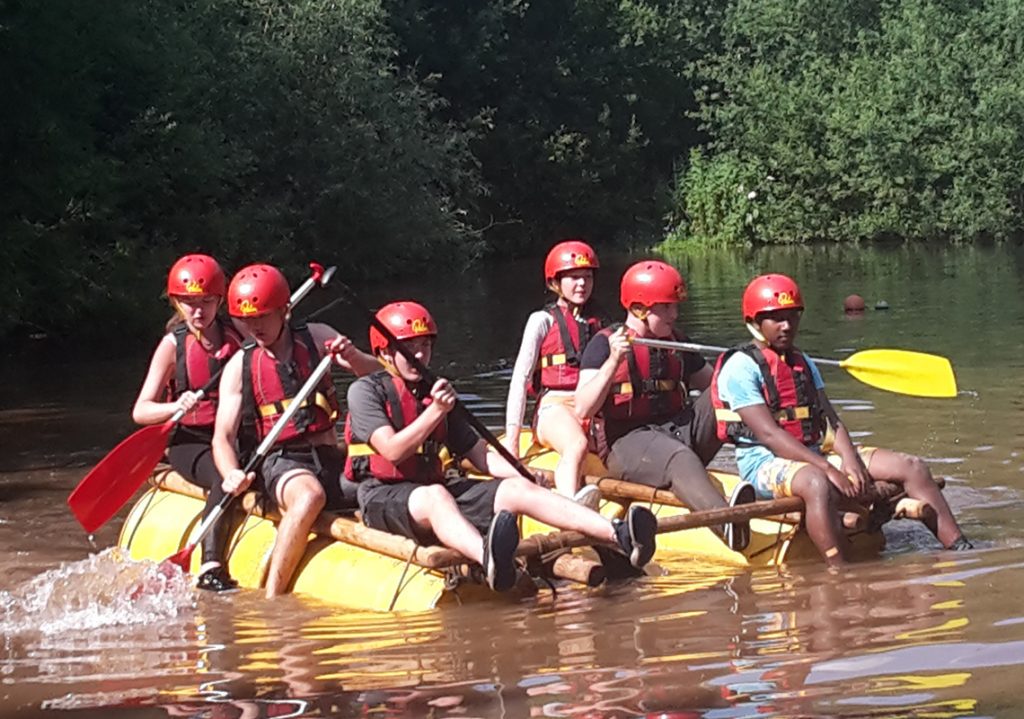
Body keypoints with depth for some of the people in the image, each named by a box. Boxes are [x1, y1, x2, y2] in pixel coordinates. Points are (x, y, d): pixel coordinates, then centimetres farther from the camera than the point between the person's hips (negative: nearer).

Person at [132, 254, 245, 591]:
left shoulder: (236, 338, 7)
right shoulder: (173, 346, -2)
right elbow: (140, 411, -9)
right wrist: (176, 407, -28)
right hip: (188, 441, -3)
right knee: (225, 477, -35)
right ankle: (211, 568, -38)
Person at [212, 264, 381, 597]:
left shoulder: (316, 338, 6)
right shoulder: (239, 367, 2)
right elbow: (223, 436, -3)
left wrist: (353, 359, -20)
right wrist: (232, 474, -25)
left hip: (329, 458, 3)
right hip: (280, 462, -3)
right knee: (309, 495, -38)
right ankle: (270, 598, -39)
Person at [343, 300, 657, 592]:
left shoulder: (436, 392, 20)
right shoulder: (366, 390, 0)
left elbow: (479, 454, 16)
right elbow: (392, 452, -14)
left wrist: (524, 477, 0)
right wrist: (434, 411, -20)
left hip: (437, 486, 6)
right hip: (384, 495, -6)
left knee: (516, 490, -17)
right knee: (435, 496, -41)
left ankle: (619, 534, -37)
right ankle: (489, 559, -77)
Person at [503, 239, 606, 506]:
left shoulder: (599, 323, 21)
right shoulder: (543, 320, 8)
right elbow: (520, 377, 2)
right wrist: (512, 439, -6)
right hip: (555, 407, -6)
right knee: (577, 445, -41)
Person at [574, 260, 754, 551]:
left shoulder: (677, 344, 19)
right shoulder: (604, 343, -1)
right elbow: (583, 410, -11)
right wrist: (613, 361, -21)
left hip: (682, 431, 7)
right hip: (628, 441, -7)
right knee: (679, 458, -40)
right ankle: (727, 522, -67)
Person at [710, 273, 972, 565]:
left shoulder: (803, 363, 19)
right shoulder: (740, 368, -7)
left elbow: (831, 421, 11)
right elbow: (768, 434, -17)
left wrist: (850, 461, -11)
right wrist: (828, 468, -24)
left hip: (815, 455, 8)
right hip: (766, 464, -8)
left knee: (912, 468, -4)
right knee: (818, 483, -43)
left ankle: (961, 552, -5)